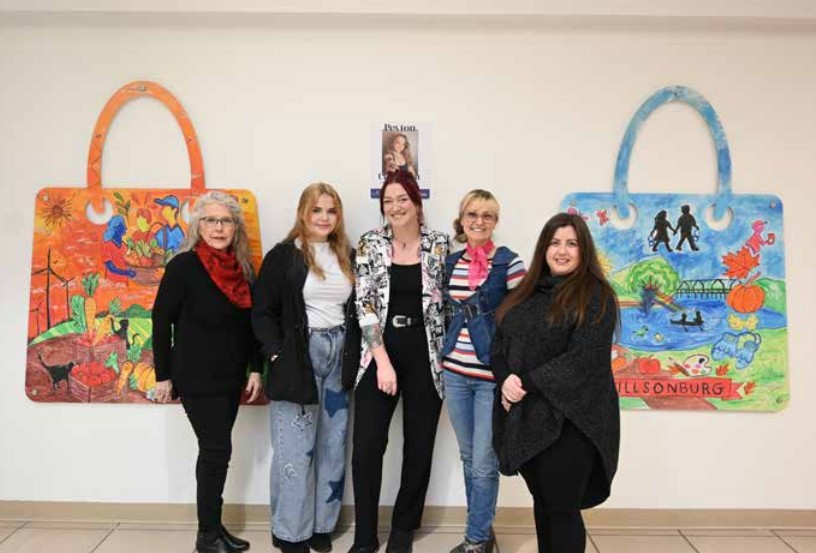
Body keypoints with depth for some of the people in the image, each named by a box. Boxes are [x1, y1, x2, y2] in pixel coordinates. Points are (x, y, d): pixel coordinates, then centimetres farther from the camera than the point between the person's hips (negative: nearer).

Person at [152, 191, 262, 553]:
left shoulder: (241, 268, 5)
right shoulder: (184, 265, -11)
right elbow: (161, 319, -9)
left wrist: (255, 368, 7)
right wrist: (163, 375, -8)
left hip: (230, 377, 6)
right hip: (196, 377, -6)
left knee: (215, 450, 13)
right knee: (217, 450, -4)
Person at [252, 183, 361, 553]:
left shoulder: (348, 257, 9)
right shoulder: (283, 256, -4)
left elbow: (357, 311, 11)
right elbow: (262, 311, -6)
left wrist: (354, 356, 2)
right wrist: (278, 356, -14)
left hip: (338, 358, 5)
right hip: (298, 359, -4)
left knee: (333, 447, 11)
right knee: (295, 449, 2)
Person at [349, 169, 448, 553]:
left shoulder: (439, 245, 1)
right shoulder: (370, 244, 0)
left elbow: (447, 301, 6)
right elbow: (364, 304, -6)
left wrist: (445, 354, -1)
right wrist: (382, 360, -12)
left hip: (424, 356, 1)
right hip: (378, 355, 0)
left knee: (419, 445, 10)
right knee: (366, 446, -1)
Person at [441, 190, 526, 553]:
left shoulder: (509, 263, -7)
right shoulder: (451, 263, 7)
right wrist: (442, 358, 13)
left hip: (493, 375, -5)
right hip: (455, 373, 5)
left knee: (484, 463, 2)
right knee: (468, 457, 16)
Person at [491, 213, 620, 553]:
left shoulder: (596, 296, -8)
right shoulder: (526, 293, 12)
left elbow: (583, 359, -18)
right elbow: (500, 342, 8)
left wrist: (527, 383, -19)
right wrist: (505, 380, -11)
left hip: (569, 419, -5)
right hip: (525, 418, 6)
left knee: (562, 508, 4)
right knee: (542, 503, 18)